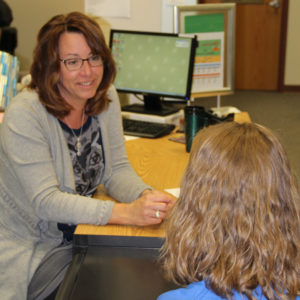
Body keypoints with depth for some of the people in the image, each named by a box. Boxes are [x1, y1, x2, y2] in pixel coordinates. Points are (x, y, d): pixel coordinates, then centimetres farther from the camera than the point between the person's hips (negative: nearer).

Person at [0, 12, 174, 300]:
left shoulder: (105, 98, -3)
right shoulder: (24, 114, -22)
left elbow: (116, 168, 0)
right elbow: (46, 201, -27)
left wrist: (146, 196, -23)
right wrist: (127, 212, -36)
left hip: (78, 234, 6)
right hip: (28, 248, -6)